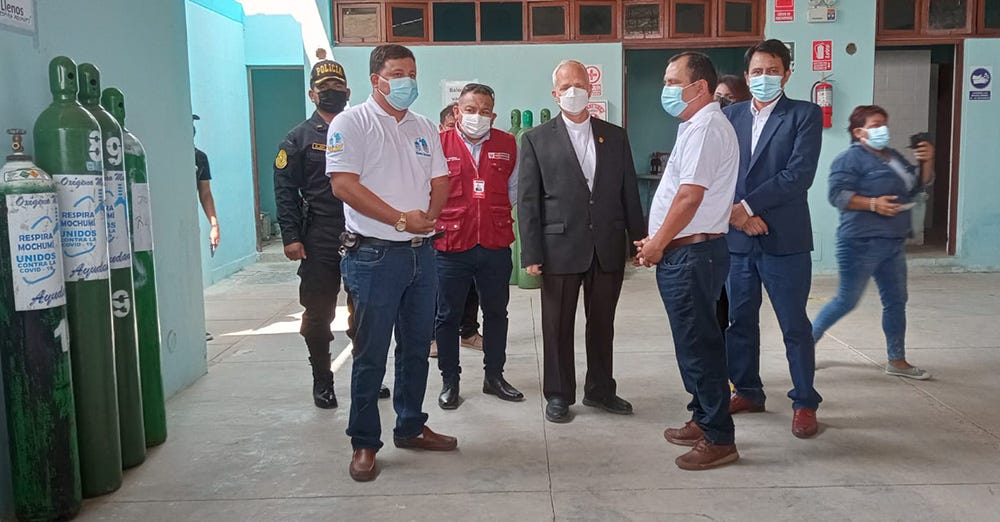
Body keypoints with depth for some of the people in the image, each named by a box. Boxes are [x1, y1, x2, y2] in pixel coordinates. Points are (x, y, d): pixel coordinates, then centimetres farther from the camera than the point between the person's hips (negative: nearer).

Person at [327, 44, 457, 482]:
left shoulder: (425, 129, 14)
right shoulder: (352, 123, -5)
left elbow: (440, 181, 13)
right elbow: (343, 184, -16)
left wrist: (428, 215, -8)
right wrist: (401, 219, -17)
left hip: (422, 252, 6)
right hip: (374, 254, -6)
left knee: (417, 346, 14)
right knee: (371, 353, 0)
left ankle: (411, 427, 29)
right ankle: (364, 442, 13)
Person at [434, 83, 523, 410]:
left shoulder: (507, 144, 6)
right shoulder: (439, 144, -3)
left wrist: (500, 216, 7)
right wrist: (436, 224, -2)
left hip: (496, 245, 3)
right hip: (451, 246, -3)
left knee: (496, 312, 13)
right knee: (448, 316, 6)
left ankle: (494, 376, 29)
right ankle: (450, 381, 21)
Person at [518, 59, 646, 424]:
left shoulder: (615, 136, 10)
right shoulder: (537, 139, 0)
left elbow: (629, 192, 11)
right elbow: (527, 200, -3)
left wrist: (639, 237, 5)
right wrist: (531, 253, -9)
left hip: (608, 248, 3)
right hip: (560, 248, -3)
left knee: (602, 324, 14)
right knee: (558, 326, 7)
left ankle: (600, 389, 29)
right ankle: (558, 395, 22)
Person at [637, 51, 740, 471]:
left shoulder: (706, 128, -15)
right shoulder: (697, 126, 18)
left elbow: (689, 197, -21)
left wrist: (657, 244, -12)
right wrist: (657, 241, 15)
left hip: (691, 253, -10)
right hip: (684, 252, 10)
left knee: (699, 344, -4)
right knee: (694, 341, 17)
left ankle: (719, 438, 4)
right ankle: (703, 420, 28)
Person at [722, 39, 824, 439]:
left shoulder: (805, 115, 0)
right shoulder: (730, 115, 11)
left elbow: (799, 174, -12)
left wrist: (748, 205, -15)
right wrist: (737, 213, -11)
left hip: (784, 238, -4)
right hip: (736, 236, 4)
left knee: (795, 326, 3)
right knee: (740, 321, 13)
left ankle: (805, 402, 16)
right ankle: (748, 392, 28)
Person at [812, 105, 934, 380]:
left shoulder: (893, 156, 17)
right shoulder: (851, 158, -8)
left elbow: (918, 185, 20)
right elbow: (838, 195, -18)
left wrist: (927, 161, 4)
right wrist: (873, 203, -25)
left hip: (893, 243, 8)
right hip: (861, 243, -8)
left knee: (896, 301, 9)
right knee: (847, 300, -4)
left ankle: (897, 360, 18)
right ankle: (808, 337, 13)